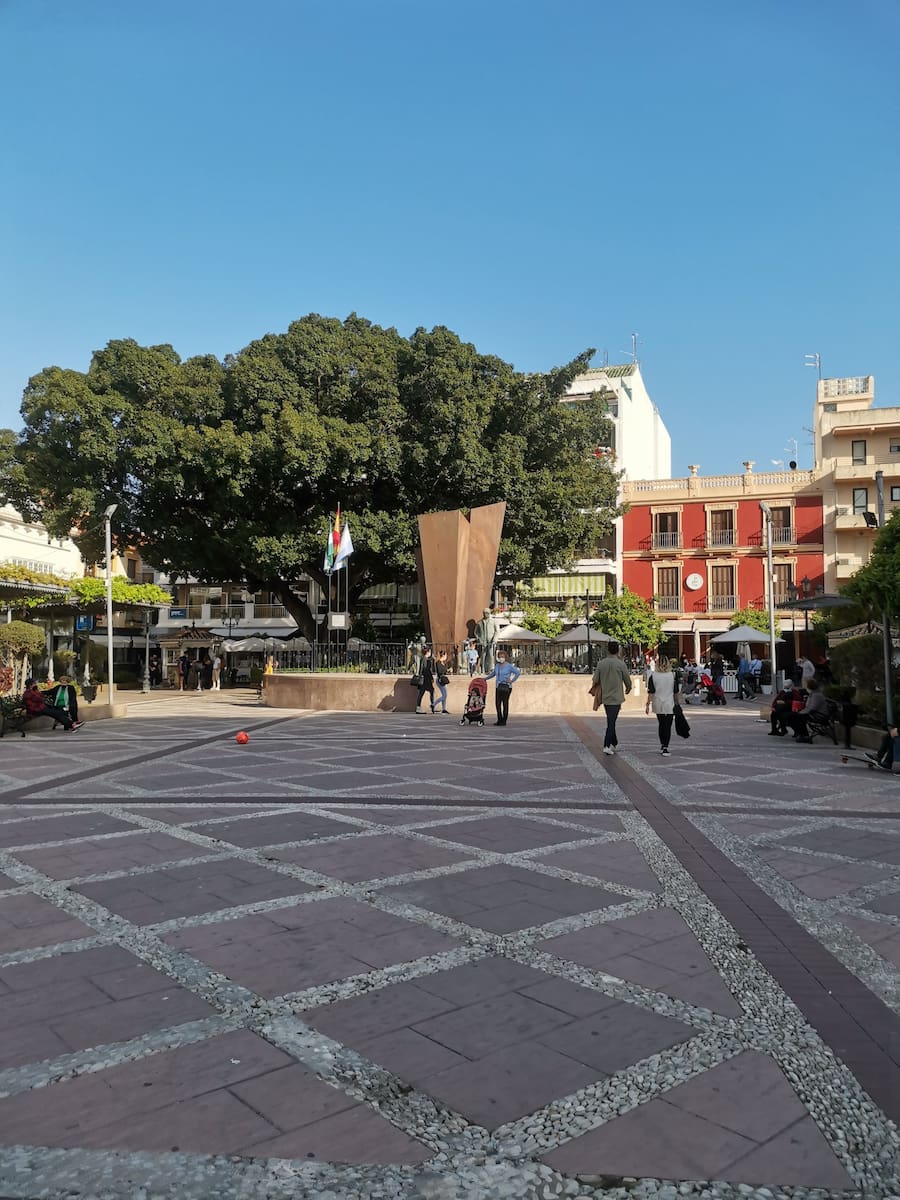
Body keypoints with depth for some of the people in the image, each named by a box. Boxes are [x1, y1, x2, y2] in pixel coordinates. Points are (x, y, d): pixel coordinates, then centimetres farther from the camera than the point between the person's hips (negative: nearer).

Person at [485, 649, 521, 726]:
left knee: (505, 703, -3)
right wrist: (485, 678, 28)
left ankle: (504, 721, 3)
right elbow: (493, 674, 29)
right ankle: (499, 720, 14)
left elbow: (518, 673, -7)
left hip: (506, 687, -6)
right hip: (498, 686, 6)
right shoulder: (497, 665, 13)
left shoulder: (509, 666, -5)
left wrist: (512, 680, -9)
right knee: (497, 703, 4)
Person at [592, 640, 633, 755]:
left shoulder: (601, 663, -2)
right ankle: (606, 746, -9)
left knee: (611, 721, 18)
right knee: (611, 722, -3)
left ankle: (614, 743, 25)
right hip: (616, 697, -4)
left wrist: (597, 690, 21)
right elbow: (627, 680, 0)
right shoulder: (621, 664, -10)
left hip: (604, 697, 4)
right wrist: (628, 689, 21)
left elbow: (595, 680, 2)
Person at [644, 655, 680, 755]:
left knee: (661, 725, 17)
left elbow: (651, 693, -7)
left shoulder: (653, 676, -6)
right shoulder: (673, 676, -4)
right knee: (668, 726, 1)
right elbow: (676, 692, 0)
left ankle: (662, 745, 26)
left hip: (658, 705, 1)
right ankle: (665, 747, -6)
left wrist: (647, 705, -1)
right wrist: (677, 703, 12)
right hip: (670, 705, -1)